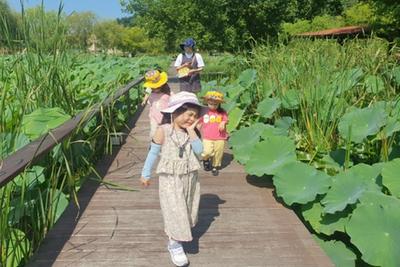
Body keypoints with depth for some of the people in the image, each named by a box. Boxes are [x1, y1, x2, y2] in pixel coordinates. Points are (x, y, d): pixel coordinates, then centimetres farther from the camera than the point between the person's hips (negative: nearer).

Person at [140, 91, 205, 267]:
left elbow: (199, 150, -15)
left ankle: (176, 238, 39)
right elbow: (153, 153, -6)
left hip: (190, 178, 5)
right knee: (175, 212, -2)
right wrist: (145, 174, 0)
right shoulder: (163, 131, -14)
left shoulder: (191, 132, -1)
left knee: (186, 210, 17)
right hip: (170, 179, -5)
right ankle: (175, 245, 13)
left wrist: (191, 130, -17)